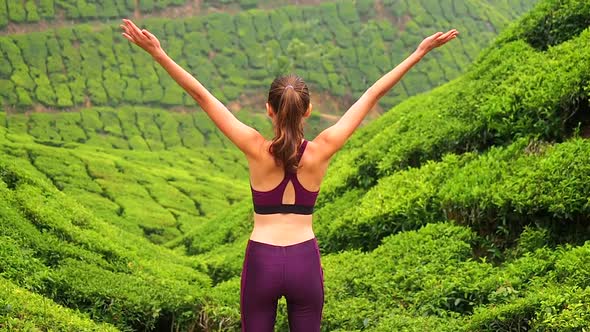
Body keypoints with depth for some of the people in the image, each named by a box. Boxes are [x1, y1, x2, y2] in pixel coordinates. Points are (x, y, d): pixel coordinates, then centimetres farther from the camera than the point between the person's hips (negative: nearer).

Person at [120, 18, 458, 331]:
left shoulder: (257, 150, -11)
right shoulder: (321, 150, -9)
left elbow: (201, 95, -12)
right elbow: (373, 94, -5)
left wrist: (158, 53, -12)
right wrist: (420, 52, 0)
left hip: (262, 261, -1)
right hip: (305, 261, 1)